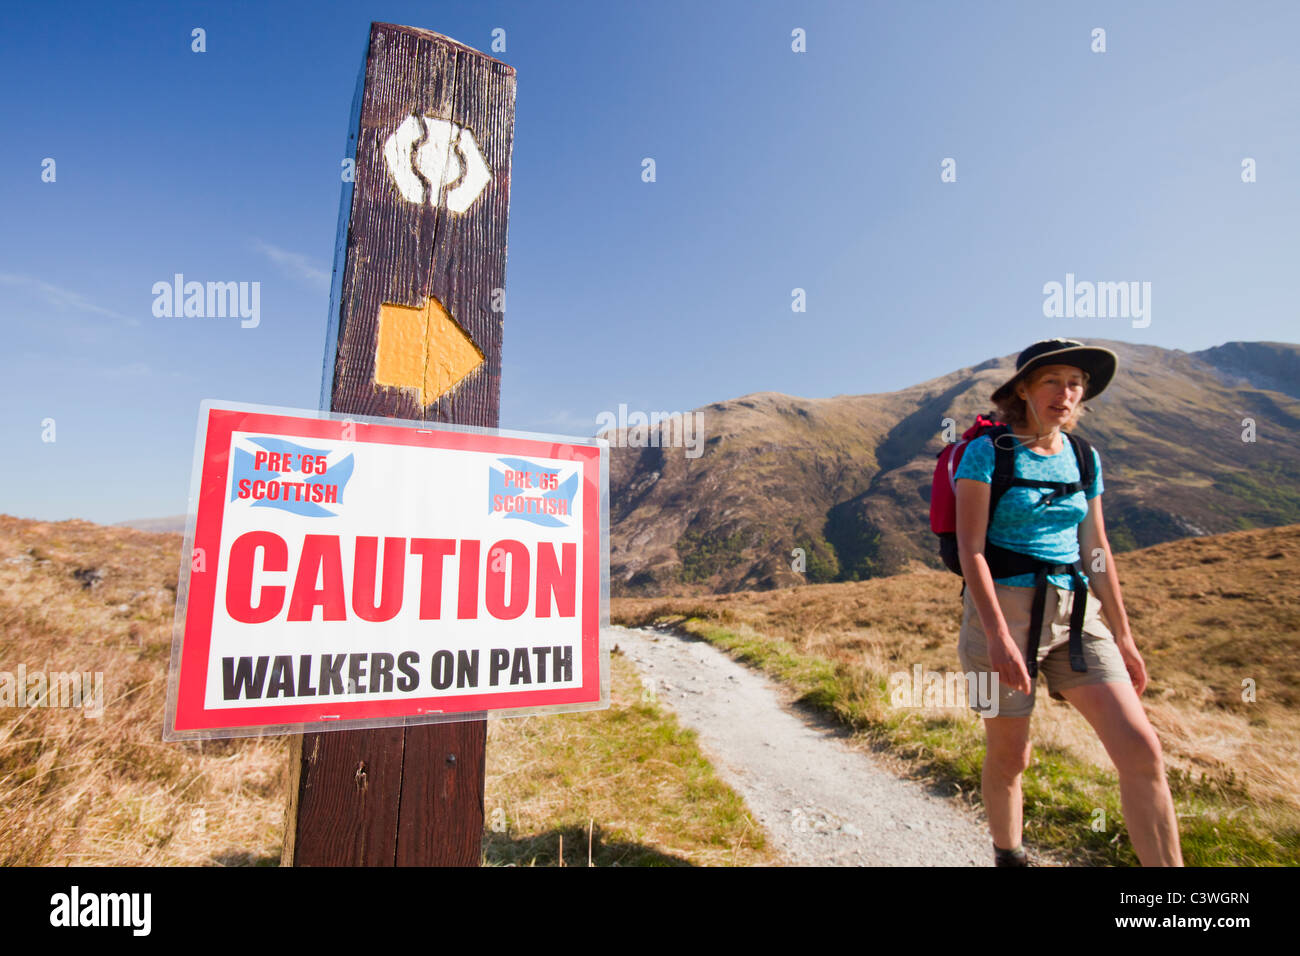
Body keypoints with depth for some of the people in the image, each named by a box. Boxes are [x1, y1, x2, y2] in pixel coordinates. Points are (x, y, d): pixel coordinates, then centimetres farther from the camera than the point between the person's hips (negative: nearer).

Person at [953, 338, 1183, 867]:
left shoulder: (1084, 459, 9)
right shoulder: (986, 452, -9)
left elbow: (1096, 551, 13)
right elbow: (970, 548, -15)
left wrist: (1123, 637, 12)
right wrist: (998, 636, -22)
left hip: (1074, 612, 5)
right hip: (1001, 609, -5)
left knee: (1141, 749, -9)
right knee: (1010, 757, 9)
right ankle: (1008, 857, 35)